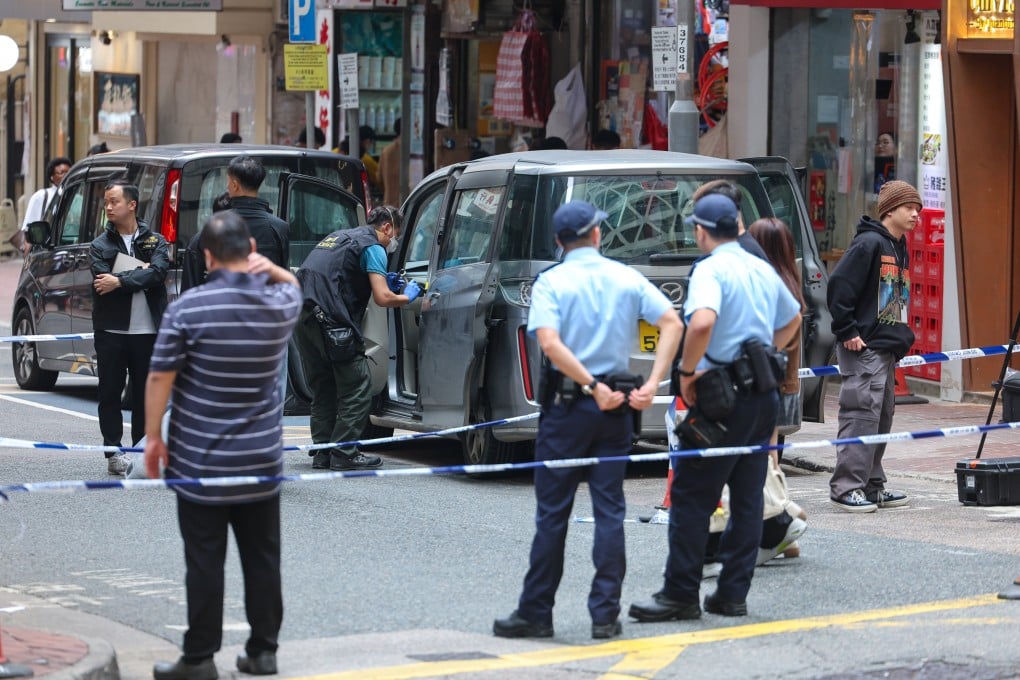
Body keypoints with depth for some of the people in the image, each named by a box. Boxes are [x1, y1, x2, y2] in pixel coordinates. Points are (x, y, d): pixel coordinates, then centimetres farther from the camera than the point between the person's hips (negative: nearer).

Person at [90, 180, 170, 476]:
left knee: (145, 395, 5)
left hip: (147, 330, 0)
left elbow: (159, 272, -13)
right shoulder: (101, 244, 5)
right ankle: (114, 453, 6)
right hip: (111, 330, 0)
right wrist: (139, 274, -12)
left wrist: (120, 281, -18)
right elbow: (103, 280, -11)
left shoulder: (154, 241, 6)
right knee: (110, 393, 1)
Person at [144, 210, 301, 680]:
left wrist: (153, 435, -1)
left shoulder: (187, 309, -14)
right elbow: (294, 286, 22)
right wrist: (270, 269, 1)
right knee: (262, 558, 12)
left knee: (204, 561, 2)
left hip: (200, 461, -3)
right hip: (262, 459, 3)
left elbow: (160, 378, -12)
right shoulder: (279, 305, -3)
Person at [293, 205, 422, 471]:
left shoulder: (339, 237, 25)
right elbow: (382, 298, -11)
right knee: (357, 390, 0)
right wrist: (407, 297, 9)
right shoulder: (373, 247, -2)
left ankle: (322, 452, 18)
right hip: (331, 321, -9)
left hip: (303, 318, 9)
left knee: (322, 389, 17)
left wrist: (382, 281, 29)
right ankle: (344, 454, -2)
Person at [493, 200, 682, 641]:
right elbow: (672, 324, -4)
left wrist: (592, 387, -18)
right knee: (609, 511, 5)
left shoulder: (551, 282, -5)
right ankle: (606, 615, 3)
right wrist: (652, 385, -9)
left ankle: (536, 612, 7)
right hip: (616, 408, 3)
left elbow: (550, 343, -20)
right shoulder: (627, 278, 5)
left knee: (552, 512, 3)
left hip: (567, 404, -3)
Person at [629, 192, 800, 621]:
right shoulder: (762, 270, 14)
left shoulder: (711, 269, -12)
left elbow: (702, 322, -31)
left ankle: (680, 594, -2)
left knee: (691, 497, -3)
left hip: (724, 397, -8)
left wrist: (687, 372, -18)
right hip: (763, 394, 8)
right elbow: (792, 319, 31)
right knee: (747, 497, 10)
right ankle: (733, 594, 12)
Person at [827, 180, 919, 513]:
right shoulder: (869, 243, -13)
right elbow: (839, 285, -19)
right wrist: (847, 331, -18)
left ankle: (871, 484, 20)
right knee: (862, 414, -11)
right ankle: (846, 487, -9)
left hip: (888, 348, 10)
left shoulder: (900, 249, 16)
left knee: (883, 417, 13)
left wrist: (903, 336, 17)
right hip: (863, 348, -10)